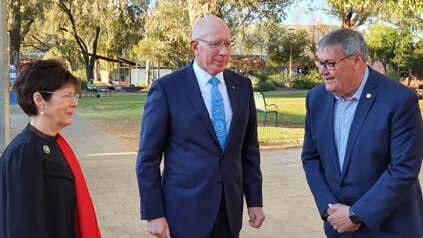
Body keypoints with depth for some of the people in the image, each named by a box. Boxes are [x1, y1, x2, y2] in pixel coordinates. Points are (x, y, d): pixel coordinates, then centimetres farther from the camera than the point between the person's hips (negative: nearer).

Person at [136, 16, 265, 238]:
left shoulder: (242, 85, 5)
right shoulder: (166, 88, -9)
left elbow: (249, 150, 8)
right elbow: (148, 157, -7)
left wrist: (255, 200, 7)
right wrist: (153, 212, -10)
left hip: (230, 209, 4)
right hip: (185, 211, -4)